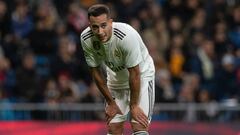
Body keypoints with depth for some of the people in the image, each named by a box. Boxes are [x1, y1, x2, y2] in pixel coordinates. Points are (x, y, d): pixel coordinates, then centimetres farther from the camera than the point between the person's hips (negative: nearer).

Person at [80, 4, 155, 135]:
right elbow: (96, 71, -8)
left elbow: (134, 73, -26)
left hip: (141, 74, -4)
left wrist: (133, 105, -18)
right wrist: (110, 103, -4)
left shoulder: (127, 35, -36)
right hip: (116, 77, 4)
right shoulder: (86, 39, -22)